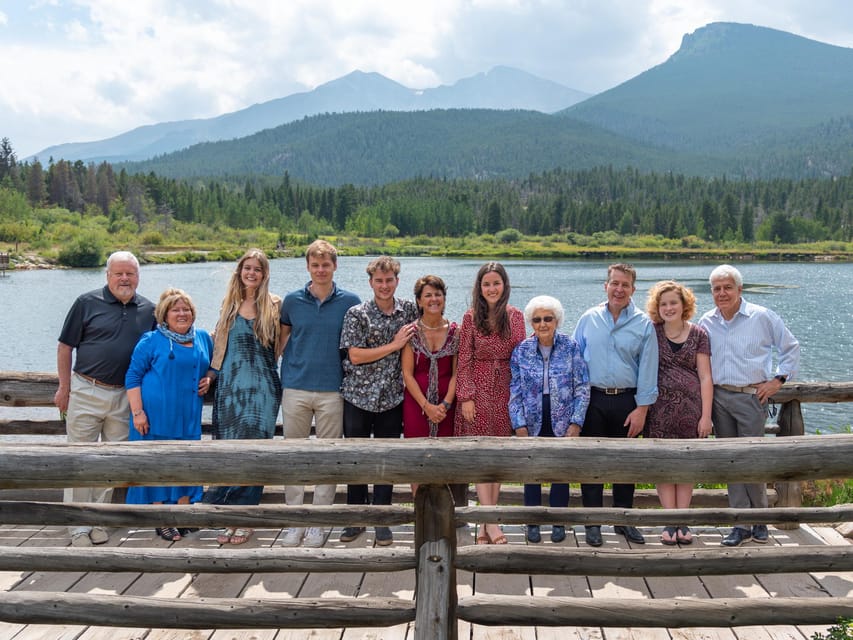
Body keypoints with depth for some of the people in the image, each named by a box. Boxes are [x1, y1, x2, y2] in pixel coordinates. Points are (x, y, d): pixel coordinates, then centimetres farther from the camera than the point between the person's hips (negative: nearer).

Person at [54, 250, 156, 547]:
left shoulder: (149, 310, 5)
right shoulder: (87, 303, -2)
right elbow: (65, 346, 1)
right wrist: (64, 387, -3)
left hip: (125, 397, 3)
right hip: (86, 392, -2)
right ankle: (79, 527, 10)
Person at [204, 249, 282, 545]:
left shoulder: (274, 305, 1)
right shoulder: (229, 303, 11)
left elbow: (281, 343, 7)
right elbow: (220, 343, 17)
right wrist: (211, 374, 13)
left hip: (261, 387, -3)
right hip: (230, 387, 3)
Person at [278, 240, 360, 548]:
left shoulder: (350, 302, 1)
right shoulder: (292, 300, 4)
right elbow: (282, 338, 14)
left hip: (332, 390, -1)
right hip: (295, 388, 1)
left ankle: (319, 523, 17)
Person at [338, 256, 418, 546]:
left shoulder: (409, 310, 5)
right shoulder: (357, 314, -5)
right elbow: (355, 356, -12)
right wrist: (394, 345, -14)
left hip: (392, 398, 2)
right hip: (358, 397, -2)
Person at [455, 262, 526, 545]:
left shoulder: (515, 317, 5)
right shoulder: (471, 318, -3)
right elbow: (464, 361, -3)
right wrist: (466, 396, -9)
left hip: (505, 391, 3)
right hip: (478, 390, -3)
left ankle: (486, 524, 14)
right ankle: (492, 523, -4)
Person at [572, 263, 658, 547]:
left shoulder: (644, 324, 2)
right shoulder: (588, 319, 4)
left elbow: (648, 369, 0)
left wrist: (642, 408, -5)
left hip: (627, 401, 0)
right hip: (593, 399, 0)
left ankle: (624, 520, 24)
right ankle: (593, 523, 13)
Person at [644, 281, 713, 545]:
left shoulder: (698, 334, 4)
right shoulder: (650, 333, 3)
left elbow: (705, 377, 2)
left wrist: (706, 415, -3)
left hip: (690, 407, 0)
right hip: (660, 407, 0)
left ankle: (683, 521, 14)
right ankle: (670, 522, 9)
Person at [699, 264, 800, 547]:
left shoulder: (762, 317, -3)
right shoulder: (707, 322, 8)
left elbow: (791, 347, 7)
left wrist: (778, 380, 1)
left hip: (751, 397, -4)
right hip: (719, 397, 4)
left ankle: (760, 519, 17)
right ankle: (742, 524, 13)